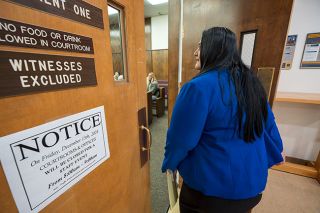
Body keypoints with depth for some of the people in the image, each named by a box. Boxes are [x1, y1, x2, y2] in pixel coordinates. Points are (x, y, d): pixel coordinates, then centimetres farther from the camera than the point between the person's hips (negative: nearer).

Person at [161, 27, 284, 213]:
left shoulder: (199, 86, -27)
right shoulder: (251, 81, -2)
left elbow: (181, 137, -20)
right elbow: (268, 124, 9)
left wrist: (170, 163, -1)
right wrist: (275, 153, 25)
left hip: (212, 185, -6)